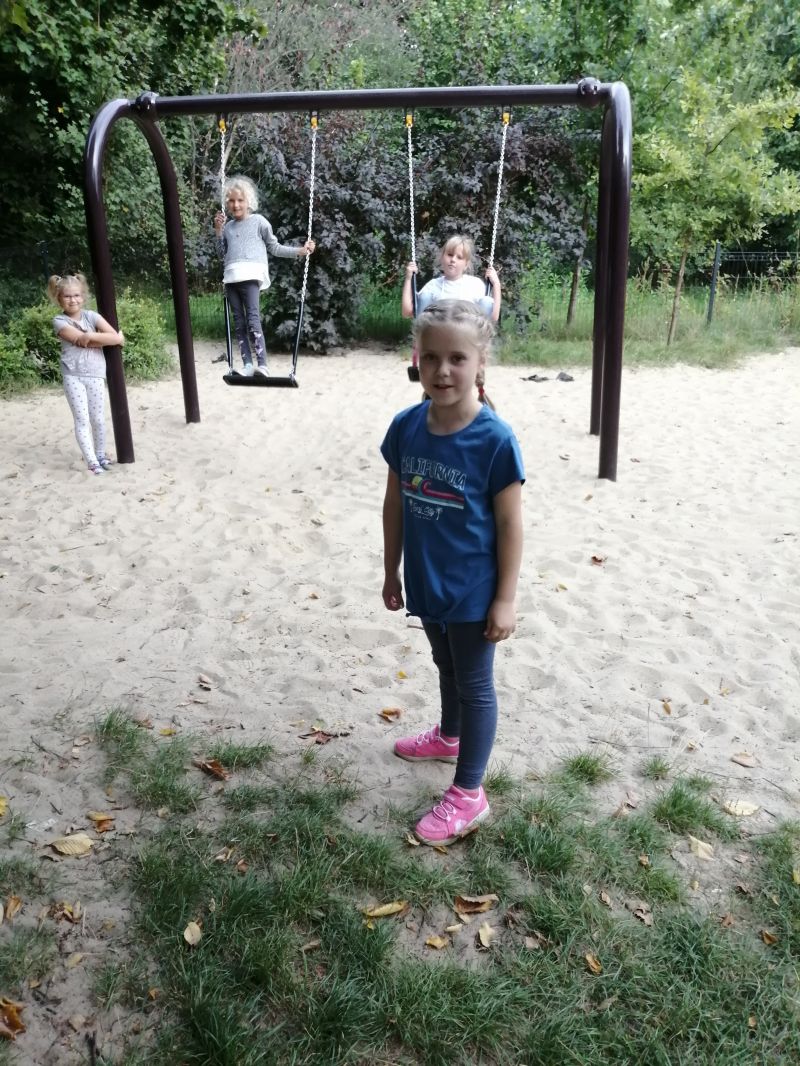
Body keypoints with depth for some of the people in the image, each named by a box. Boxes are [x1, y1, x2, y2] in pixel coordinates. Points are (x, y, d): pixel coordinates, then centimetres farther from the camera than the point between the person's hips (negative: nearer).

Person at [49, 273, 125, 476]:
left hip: (95, 375, 2)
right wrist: (102, 339, -8)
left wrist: (90, 336, -14)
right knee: (82, 420, -4)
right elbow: (81, 341, -17)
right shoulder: (59, 321, -4)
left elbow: (117, 338, -9)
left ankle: (101, 454, 27)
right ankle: (92, 461, -2)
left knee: (98, 419, 9)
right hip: (72, 376, -2)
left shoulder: (91, 316, 2)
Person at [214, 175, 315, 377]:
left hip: (250, 275, -5)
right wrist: (218, 231, 18)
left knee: (253, 319, -19)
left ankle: (262, 365, -24)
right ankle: (248, 364, -2)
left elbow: (274, 247, 14)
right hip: (231, 277, 6)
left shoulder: (258, 221, 10)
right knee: (239, 322, -1)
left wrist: (301, 250, 7)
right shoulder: (228, 226, 22)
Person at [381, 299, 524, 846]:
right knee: (447, 667, 28)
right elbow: (395, 504, 3)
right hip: (427, 583, 5)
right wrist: (392, 572, 9)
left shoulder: (495, 438, -22)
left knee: (475, 683, 11)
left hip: (474, 589, -5)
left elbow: (510, 523, -16)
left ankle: (469, 796, 25)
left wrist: (505, 599, -13)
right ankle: (449, 735, 55)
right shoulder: (406, 426, -8)